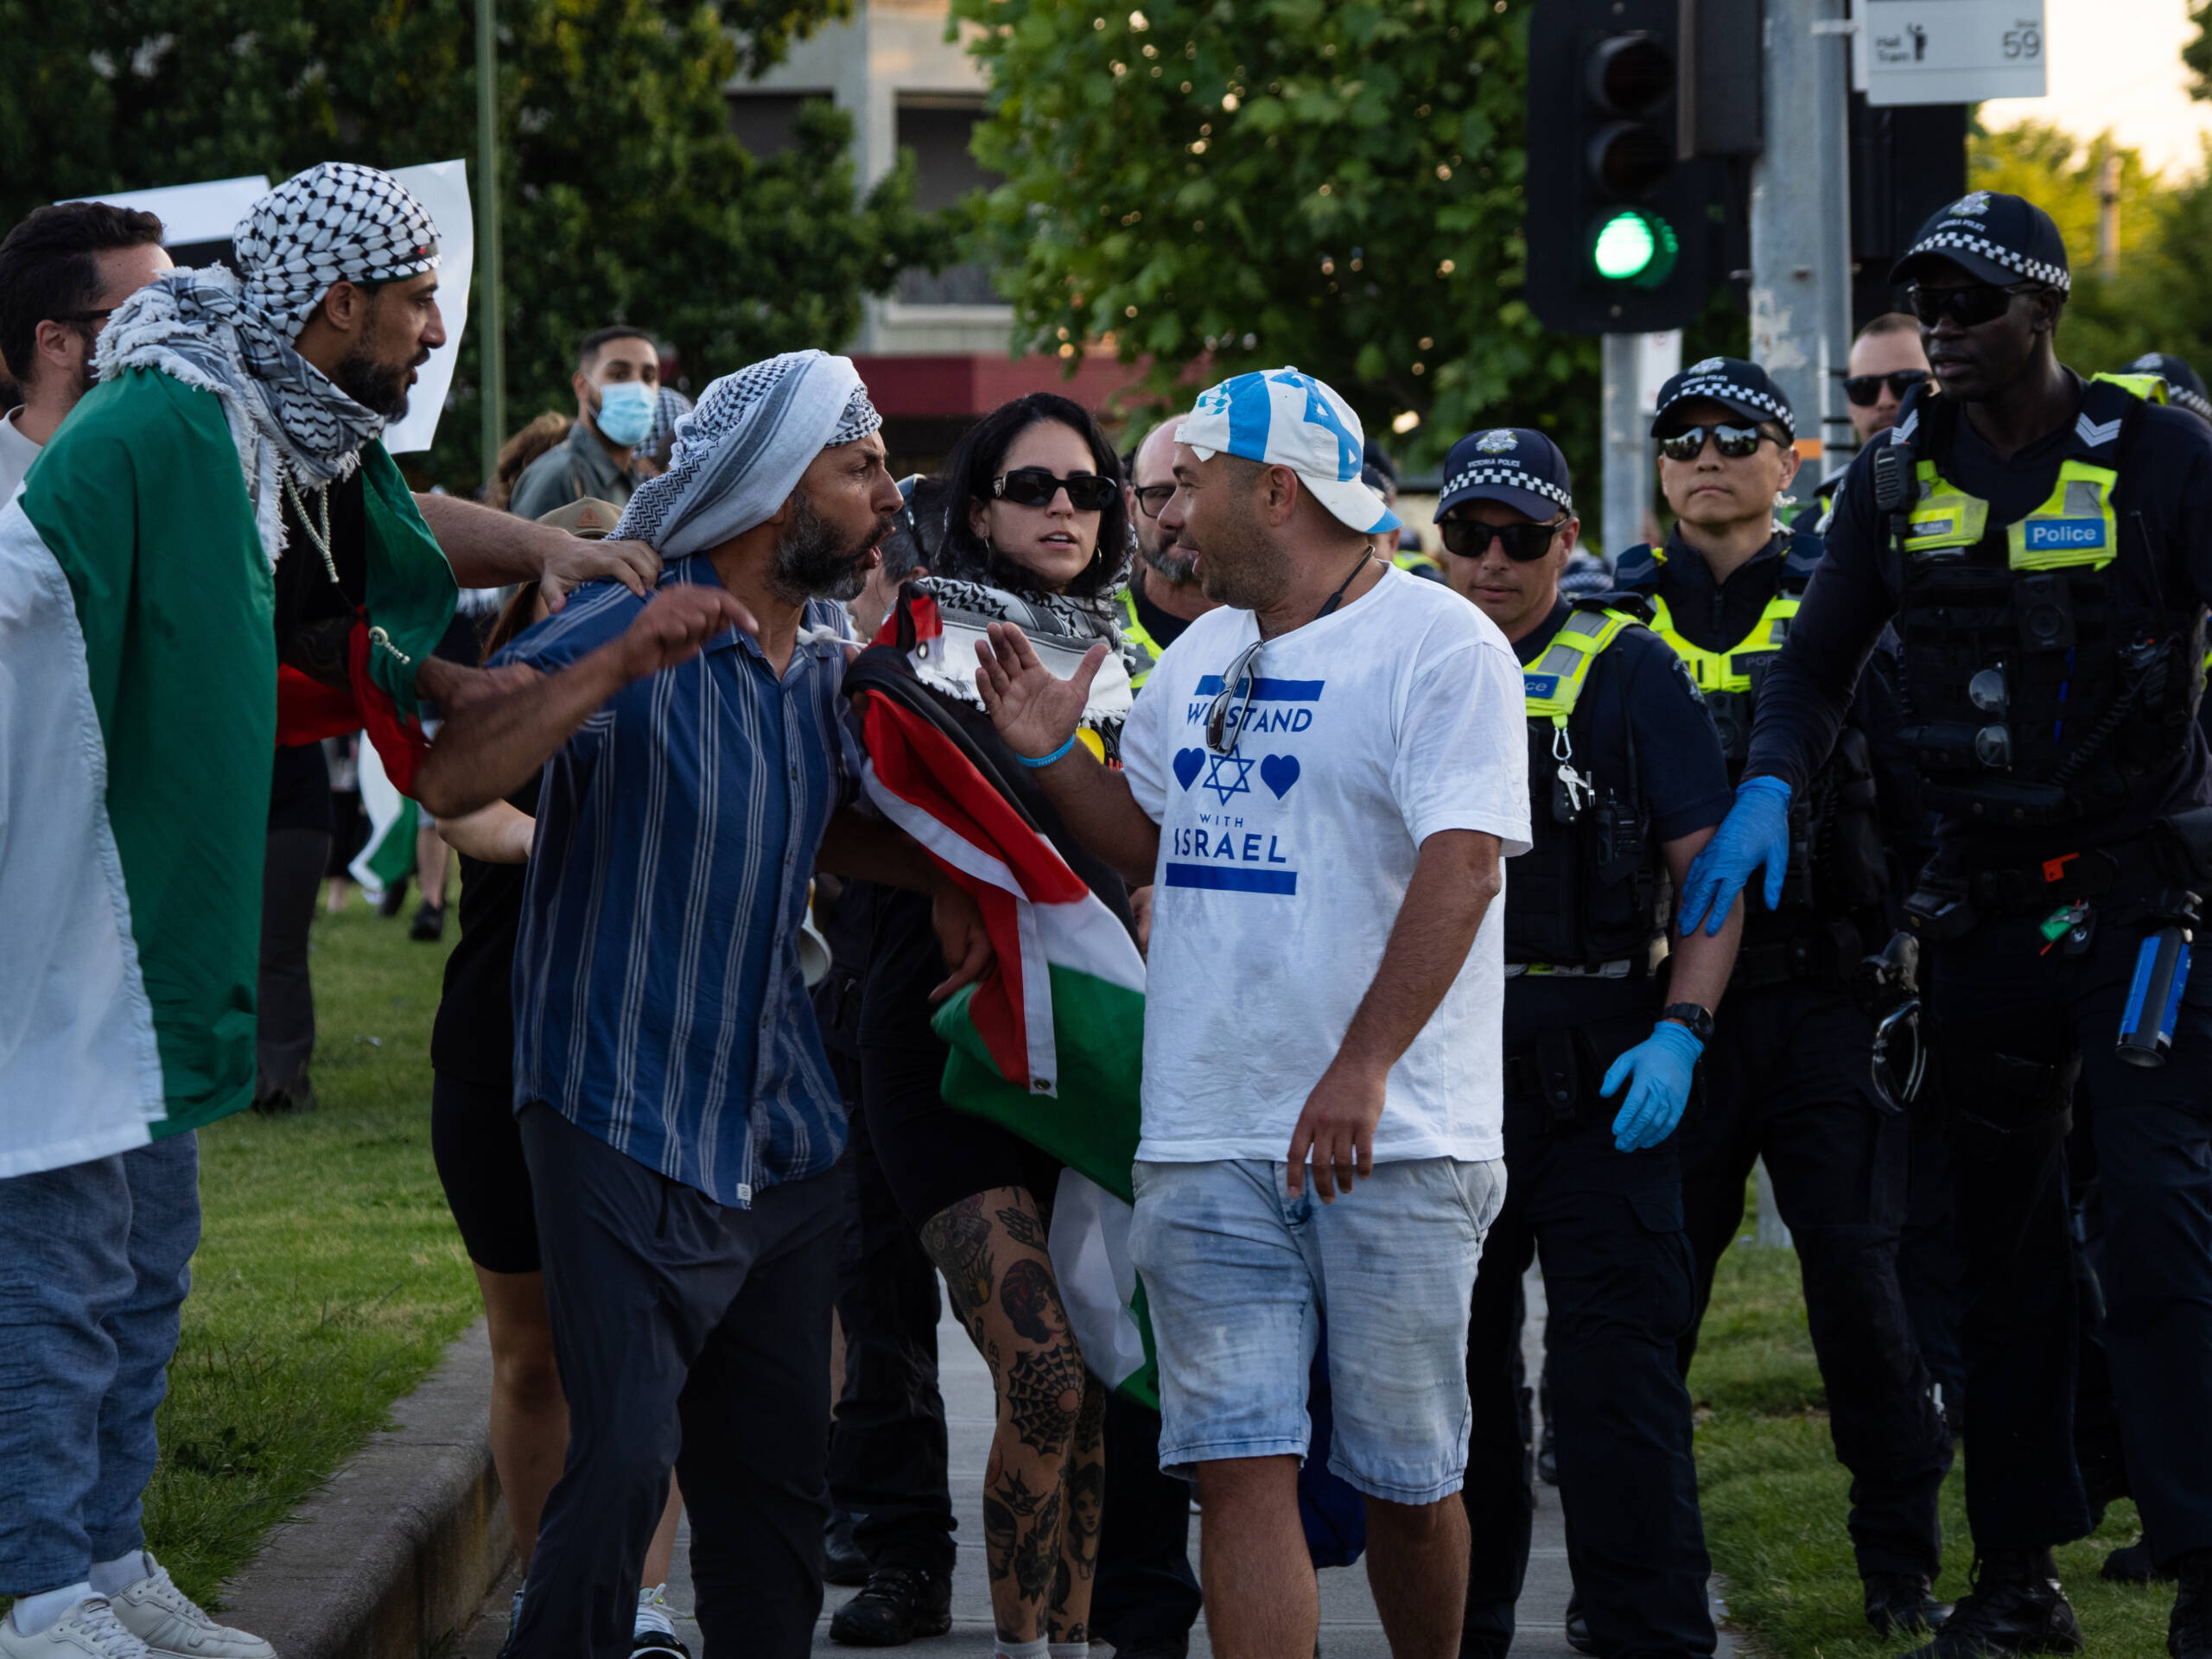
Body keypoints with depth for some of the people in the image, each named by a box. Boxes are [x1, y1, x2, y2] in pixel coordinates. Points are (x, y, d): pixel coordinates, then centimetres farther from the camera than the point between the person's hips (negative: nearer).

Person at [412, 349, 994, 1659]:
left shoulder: (827, 659, 11)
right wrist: (615, 668, -36)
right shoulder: (621, 634, -12)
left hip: (785, 1133, 7)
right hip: (630, 1133, -7)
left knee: (779, 1476, 10)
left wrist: (942, 875, 12)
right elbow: (453, 779, -26)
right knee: (626, 1461, -17)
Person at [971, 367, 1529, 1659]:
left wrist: (1361, 1069, -25)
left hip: (1393, 1141, -5)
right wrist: (1052, 751, 9)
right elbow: (1148, 842, 28)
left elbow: (1463, 864, -17)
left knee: (1408, 1476, 4)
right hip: (1209, 1138, 5)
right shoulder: (1200, 655, 16)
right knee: (1239, 1468, -4)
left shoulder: (1439, 644, -7)